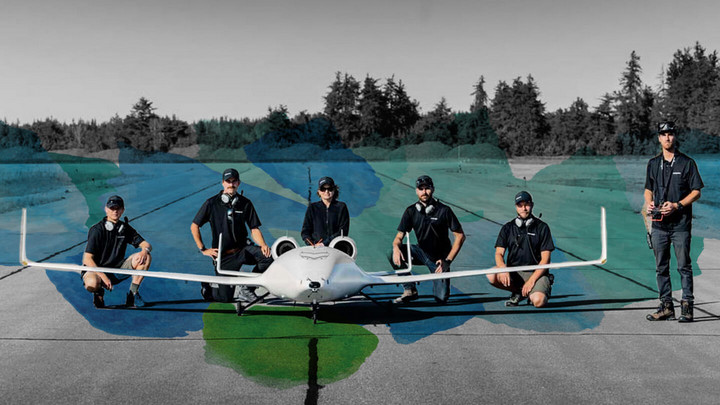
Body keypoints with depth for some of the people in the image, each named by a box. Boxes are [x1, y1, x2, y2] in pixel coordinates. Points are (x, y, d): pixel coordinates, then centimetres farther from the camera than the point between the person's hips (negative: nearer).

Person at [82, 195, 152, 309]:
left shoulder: (125, 228, 3)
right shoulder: (97, 230, -14)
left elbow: (147, 245, 3)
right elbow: (87, 259, -20)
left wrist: (145, 250, -24)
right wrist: (103, 276, -31)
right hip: (96, 270, -5)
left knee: (145, 257, -14)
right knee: (92, 283, -41)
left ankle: (132, 294, -7)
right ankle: (98, 292, -1)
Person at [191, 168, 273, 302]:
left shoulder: (245, 203, 4)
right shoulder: (211, 203, -2)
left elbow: (254, 229, 2)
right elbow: (194, 226, 4)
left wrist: (263, 245, -17)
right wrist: (203, 249, -1)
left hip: (243, 249, 2)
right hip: (223, 254, -2)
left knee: (267, 255, -27)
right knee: (225, 299, -6)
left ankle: (247, 290, -7)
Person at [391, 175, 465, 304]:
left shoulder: (444, 210, -13)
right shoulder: (411, 211, -4)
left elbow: (460, 236, -10)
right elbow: (399, 236, -4)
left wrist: (448, 261, -18)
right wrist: (396, 247, -30)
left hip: (439, 259, -2)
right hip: (422, 253, 3)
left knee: (441, 298, -14)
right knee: (392, 253, -25)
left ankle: (437, 279, 23)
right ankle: (410, 290, -11)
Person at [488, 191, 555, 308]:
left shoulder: (542, 227, 1)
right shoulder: (508, 228, 7)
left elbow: (545, 259, -4)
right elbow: (499, 253, -1)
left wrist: (531, 280, -16)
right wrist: (503, 269, -25)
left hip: (536, 272, -3)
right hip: (513, 271, 3)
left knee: (538, 301, -32)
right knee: (492, 276, -28)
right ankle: (517, 292, 0)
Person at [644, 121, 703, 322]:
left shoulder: (687, 163, 0)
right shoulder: (653, 164, 13)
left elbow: (696, 192, -2)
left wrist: (676, 205, -14)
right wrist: (649, 203, 0)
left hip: (680, 223, -4)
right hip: (659, 224, 4)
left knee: (684, 266, -3)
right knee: (661, 267, 7)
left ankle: (687, 306, 1)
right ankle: (666, 306, 13)